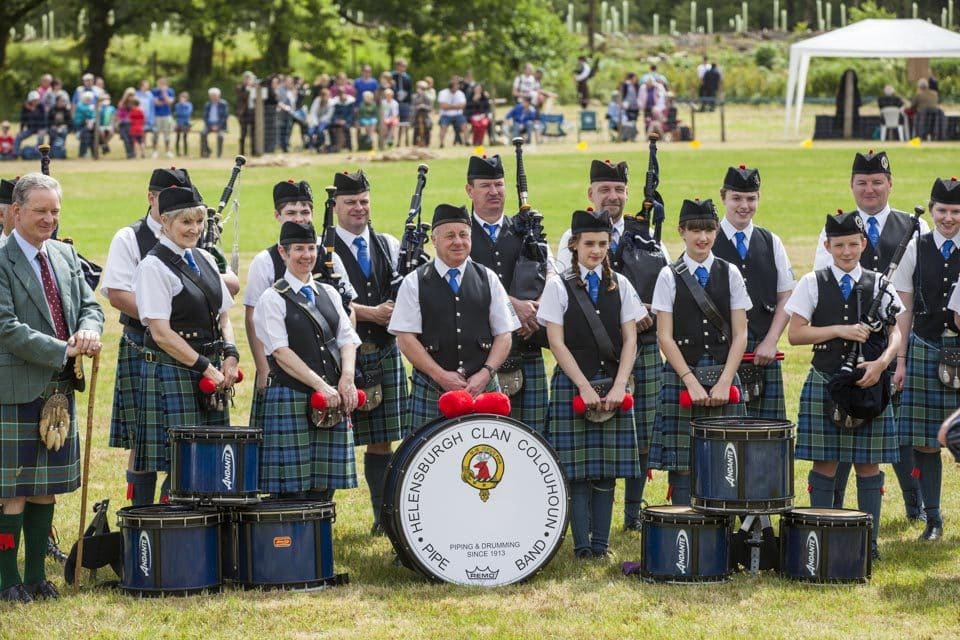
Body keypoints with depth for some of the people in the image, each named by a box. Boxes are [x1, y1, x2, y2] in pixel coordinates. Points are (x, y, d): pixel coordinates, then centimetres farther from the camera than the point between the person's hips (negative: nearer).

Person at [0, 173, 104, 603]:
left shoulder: (65, 256, 12)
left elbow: (89, 305, 14)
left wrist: (89, 330, -10)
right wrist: (64, 350, -19)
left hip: (60, 389, 7)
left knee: (47, 489, 12)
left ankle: (36, 575, 19)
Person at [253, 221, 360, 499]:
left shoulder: (329, 294, 16)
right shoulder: (273, 299, -2)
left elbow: (347, 340, 11)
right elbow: (281, 352, -10)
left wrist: (347, 378, -8)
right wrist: (321, 385, -18)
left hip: (332, 401, 5)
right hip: (290, 400, -5)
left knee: (324, 488, 4)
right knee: (292, 491, -6)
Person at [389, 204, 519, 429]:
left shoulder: (488, 279, 11)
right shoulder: (414, 283, 3)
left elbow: (504, 334, 9)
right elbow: (405, 338, -2)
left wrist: (485, 373, -6)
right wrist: (441, 376, -10)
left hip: (483, 388, 2)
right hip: (431, 392, -2)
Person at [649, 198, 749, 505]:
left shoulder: (730, 274, 7)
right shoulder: (669, 277, 2)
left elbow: (740, 335, 4)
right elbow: (665, 337, -2)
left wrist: (724, 382, -8)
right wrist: (692, 382, -12)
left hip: (723, 375, 2)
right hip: (681, 376, -2)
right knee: (682, 465, -3)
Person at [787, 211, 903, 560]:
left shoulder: (878, 285, 6)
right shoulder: (813, 284, 4)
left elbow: (895, 333, 1)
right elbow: (795, 333, -2)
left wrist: (880, 363, -18)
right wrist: (840, 330, -13)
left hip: (868, 383, 1)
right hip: (824, 383, -1)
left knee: (868, 464, 3)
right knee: (824, 464, 0)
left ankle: (869, 541, 9)